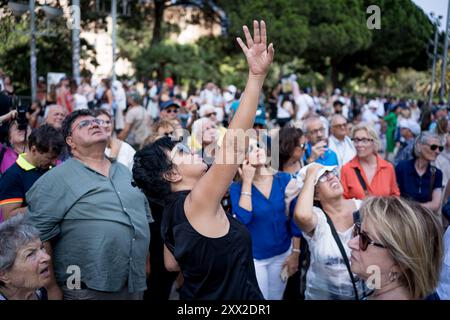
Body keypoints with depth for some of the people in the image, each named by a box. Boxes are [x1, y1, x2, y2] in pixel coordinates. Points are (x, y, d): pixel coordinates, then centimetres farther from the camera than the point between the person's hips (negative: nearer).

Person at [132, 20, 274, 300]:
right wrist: (257, 76, -38)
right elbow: (233, 142, -36)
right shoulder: (198, 201, -26)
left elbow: (172, 264, 12)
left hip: (200, 293, 8)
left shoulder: (173, 211, 0)